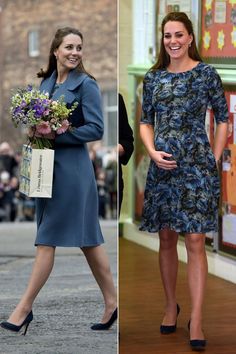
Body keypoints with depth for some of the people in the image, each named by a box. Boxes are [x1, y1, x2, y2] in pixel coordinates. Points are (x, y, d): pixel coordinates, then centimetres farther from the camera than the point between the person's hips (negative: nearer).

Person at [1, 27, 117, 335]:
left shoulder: (85, 84, -7)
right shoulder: (46, 81, 13)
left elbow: (96, 129, -12)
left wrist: (57, 135, -18)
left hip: (72, 167, -7)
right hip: (47, 164, 7)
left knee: (47, 238, -5)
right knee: (87, 237, 10)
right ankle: (112, 303, 17)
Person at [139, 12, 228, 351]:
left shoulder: (206, 74, -2)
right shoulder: (154, 77, 7)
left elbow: (223, 119, 2)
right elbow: (146, 121, 12)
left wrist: (214, 160, -3)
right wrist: (153, 151, -5)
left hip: (196, 166, -4)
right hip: (162, 166, 4)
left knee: (195, 241, -7)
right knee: (166, 239, 10)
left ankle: (196, 320, -7)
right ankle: (171, 306, 25)